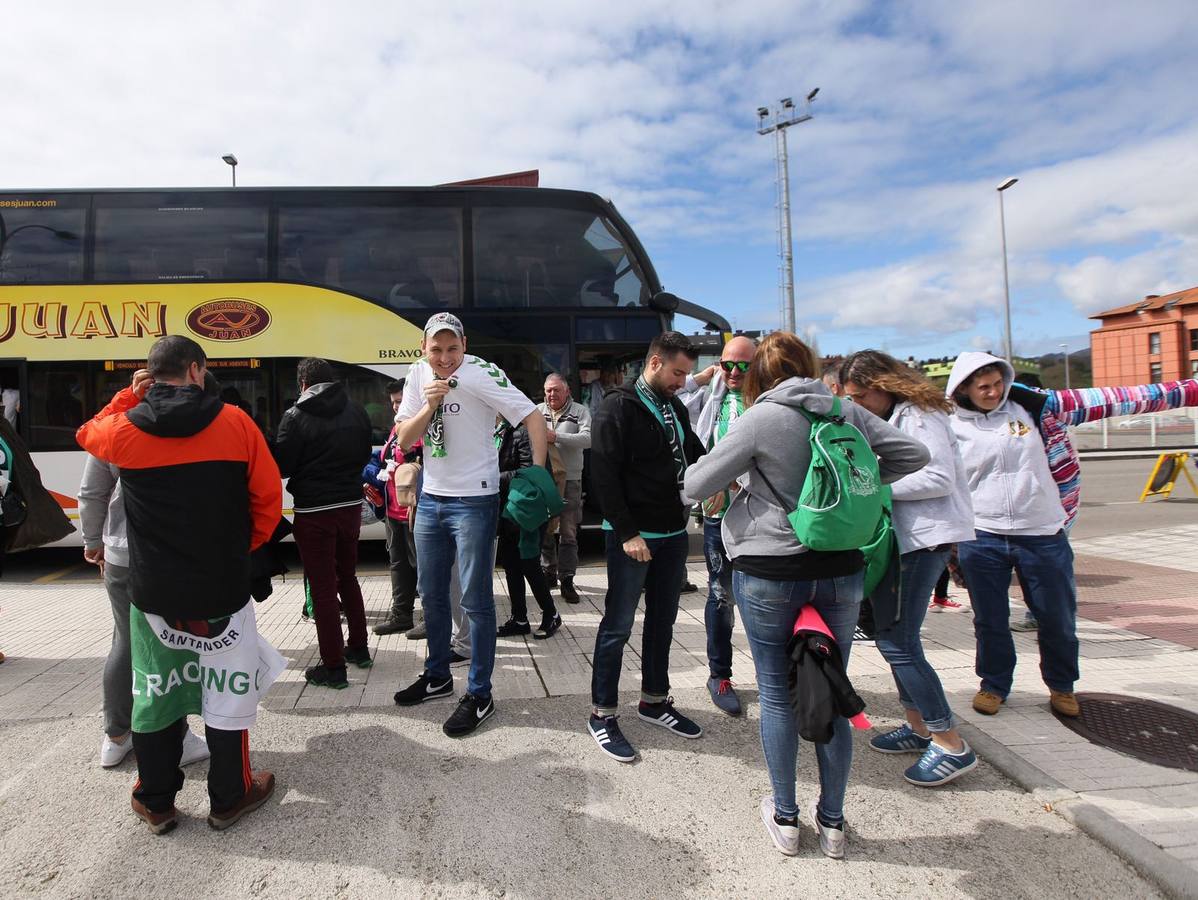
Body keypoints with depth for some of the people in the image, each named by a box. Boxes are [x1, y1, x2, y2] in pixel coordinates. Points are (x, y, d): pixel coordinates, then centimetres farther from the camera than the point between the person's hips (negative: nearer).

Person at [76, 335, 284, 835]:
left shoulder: (123, 429, -4)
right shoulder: (234, 423, -9)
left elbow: (86, 433, 22)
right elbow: (268, 496, -5)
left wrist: (130, 396, 19)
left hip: (152, 590, 2)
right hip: (222, 587, -2)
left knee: (155, 695, 17)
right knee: (228, 692, 12)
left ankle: (156, 804, 30)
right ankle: (229, 798, 24)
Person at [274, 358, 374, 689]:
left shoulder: (296, 416, -10)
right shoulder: (356, 410, 3)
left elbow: (282, 465, -8)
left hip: (314, 512, -5)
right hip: (351, 504, 5)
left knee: (323, 587, 1)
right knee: (348, 577, 20)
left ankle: (333, 666, 7)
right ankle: (358, 648, 29)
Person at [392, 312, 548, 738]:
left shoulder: (481, 373, -16)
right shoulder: (418, 374, 3)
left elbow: (533, 417, -18)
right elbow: (404, 439, 2)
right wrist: (429, 406, -15)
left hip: (474, 500, -7)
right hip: (431, 498, 7)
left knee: (475, 600, 0)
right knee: (431, 595, 18)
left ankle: (479, 695, 14)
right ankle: (437, 676, 37)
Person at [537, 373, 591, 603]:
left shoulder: (580, 411, 2)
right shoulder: (537, 411, 10)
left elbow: (587, 438, -13)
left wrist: (557, 437, -23)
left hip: (570, 479, -2)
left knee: (568, 532, 1)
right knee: (544, 529, 11)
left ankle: (567, 579, 7)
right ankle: (548, 572, 26)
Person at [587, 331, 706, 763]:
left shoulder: (677, 409, 11)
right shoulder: (618, 407, -11)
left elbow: (695, 455, 21)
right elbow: (604, 475, -16)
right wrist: (627, 532, -20)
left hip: (673, 533, 8)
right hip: (632, 536, -8)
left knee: (662, 621, 17)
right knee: (617, 625, 1)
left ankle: (655, 699, 32)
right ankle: (602, 713, 13)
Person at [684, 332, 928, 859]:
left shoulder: (760, 419, -10)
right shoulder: (846, 411, 3)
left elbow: (695, 485, -8)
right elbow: (913, 455, 9)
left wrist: (733, 477, 11)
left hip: (769, 571, -3)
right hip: (840, 570, 4)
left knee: (777, 695, 10)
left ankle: (785, 819, 23)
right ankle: (832, 823, 26)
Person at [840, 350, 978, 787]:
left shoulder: (918, 414, -11)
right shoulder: (885, 419, 18)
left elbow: (940, 479, -19)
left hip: (924, 537, -10)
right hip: (899, 537, 10)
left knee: (897, 640, -11)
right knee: (892, 634, 14)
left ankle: (951, 745, -1)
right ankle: (919, 727, 27)